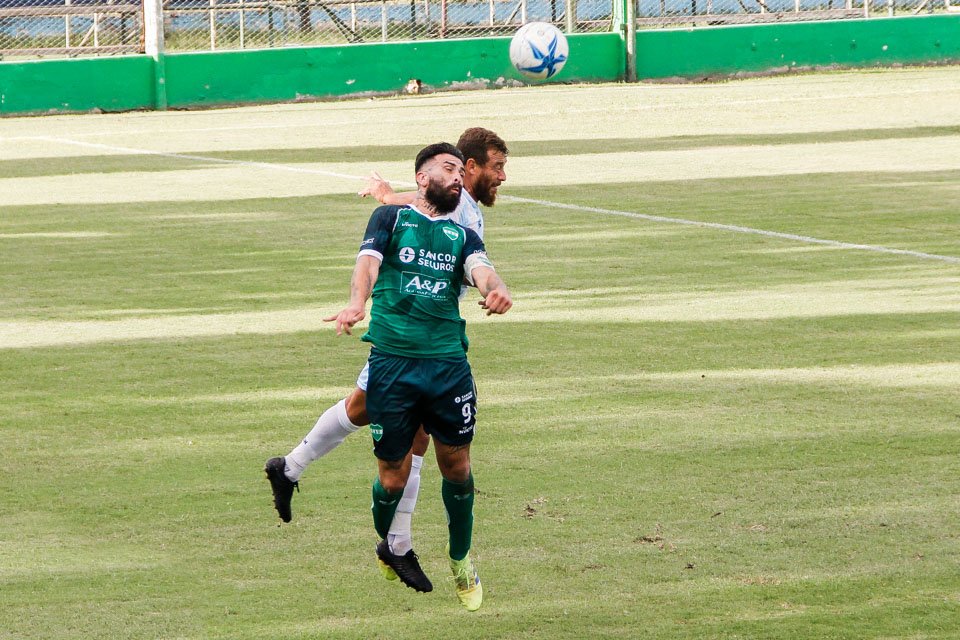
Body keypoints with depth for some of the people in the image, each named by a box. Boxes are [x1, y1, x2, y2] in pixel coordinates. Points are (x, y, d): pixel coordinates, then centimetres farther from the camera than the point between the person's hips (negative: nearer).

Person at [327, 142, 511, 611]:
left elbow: (481, 269, -4)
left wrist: (495, 289, -29)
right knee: (394, 476, 1)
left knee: (456, 466, 5)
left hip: (449, 364, 3)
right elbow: (368, 262, -8)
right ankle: (389, 548, 30)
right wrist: (356, 304, -30)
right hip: (392, 361, -3)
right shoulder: (391, 218, 10)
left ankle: (461, 563, 25)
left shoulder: (463, 235, 18)